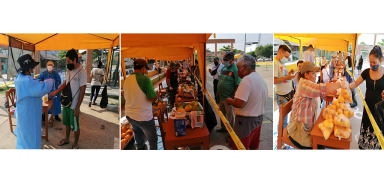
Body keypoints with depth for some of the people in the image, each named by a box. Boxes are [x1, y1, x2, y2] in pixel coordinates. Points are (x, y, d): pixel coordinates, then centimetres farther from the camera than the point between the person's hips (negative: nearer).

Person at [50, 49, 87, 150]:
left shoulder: (81, 72, -21)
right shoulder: (69, 70, 4)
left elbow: (82, 91, -20)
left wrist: (77, 108, -19)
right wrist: (55, 91, -1)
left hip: (74, 105, -7)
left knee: (75, 126, 9)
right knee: (67, 123, 24)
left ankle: (76, 144, 27)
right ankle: (66, 139, 44)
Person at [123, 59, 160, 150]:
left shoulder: (127, 80, 2)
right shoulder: (145, 79, -20)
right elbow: (152, 98, -22)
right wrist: (157, 95, 0)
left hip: (129, 115, 8)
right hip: (143, 117, -7)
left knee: (137, 132, 32)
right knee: (152, 139, 10)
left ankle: (140, 147, 53)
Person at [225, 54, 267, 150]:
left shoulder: (247, 79, -20)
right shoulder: (262, 80, 9)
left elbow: (239, 103, -26)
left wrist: (229, 101, -7)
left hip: (246, 121, -9)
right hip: (259, 118, 9)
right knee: (254, 147, 20)